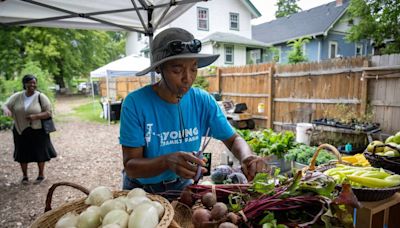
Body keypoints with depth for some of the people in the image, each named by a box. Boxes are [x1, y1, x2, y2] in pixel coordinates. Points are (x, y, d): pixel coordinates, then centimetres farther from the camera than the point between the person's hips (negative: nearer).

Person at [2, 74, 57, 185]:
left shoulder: (41, 97, -8)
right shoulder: (17, 96, 0)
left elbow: (48, 112, -9)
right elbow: (6, 105, -2)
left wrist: (36, 116, -25)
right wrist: (6, 109, -26)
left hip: (37, 131, -2)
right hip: (20, 131, 3)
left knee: (39, 153, 8)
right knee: (22, 154, 11)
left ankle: (41, 175, 28)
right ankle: (24, 175, 31)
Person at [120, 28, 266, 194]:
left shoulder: (203, 101, -11)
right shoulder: (135, 103, -20)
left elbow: (233, 140, -2)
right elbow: (130, 166, -18)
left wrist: (246, 157, -25)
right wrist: (167, 161, -38)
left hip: (182, 185, 1)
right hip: (142, 188, 0)